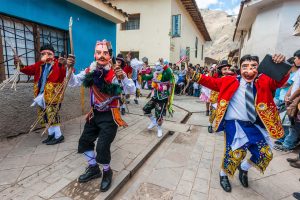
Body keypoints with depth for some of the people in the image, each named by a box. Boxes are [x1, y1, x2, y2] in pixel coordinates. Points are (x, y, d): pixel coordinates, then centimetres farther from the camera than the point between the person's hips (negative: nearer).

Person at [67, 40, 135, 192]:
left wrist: (123, 77, -45)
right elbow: (72, 83, -1)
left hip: (109, 116, -6)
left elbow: (132, 90, -27)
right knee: (84, 141, 14)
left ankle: (107, 172, 24)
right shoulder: (90, 71, -3)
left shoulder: (115, 72, -18)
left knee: (102, 147, -9)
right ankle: (93, 169, 39)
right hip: (94, 114, 6)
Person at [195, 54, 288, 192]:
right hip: (235, 125, -4)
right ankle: (223, 175, 29)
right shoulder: (231, 81, -3)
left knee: (266, 154, 12)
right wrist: (197, 77, -10)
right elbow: (213, 82, -1)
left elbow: (280, 81, -9)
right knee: (235, 154, -6)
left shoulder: (264, 81, 4)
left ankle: (243, 168, 43)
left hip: (254, 126, 5)